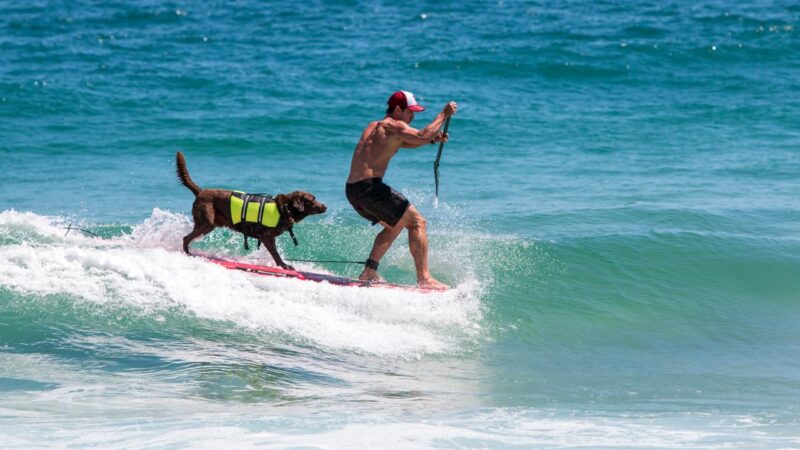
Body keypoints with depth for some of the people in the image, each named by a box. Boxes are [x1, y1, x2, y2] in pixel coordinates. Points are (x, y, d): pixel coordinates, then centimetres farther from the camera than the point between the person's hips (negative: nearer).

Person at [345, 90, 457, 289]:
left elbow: (405, 143, 33)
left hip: (352, 190, 9)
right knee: (417, 222, -5)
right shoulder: (394, 126, -6)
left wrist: (433, 139, 19)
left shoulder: (374, 126, 23)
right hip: (369, 187, -9)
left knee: (395, 225, 27)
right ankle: (423, 278, -13)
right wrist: (443, 115, -10)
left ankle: (369, 271, 21)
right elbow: (422, 136, -22)